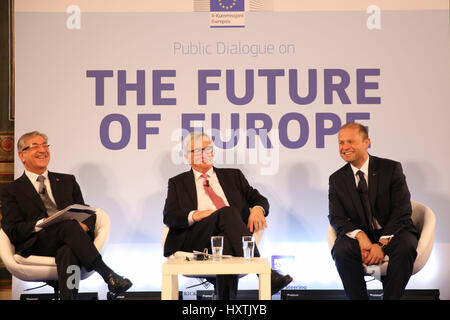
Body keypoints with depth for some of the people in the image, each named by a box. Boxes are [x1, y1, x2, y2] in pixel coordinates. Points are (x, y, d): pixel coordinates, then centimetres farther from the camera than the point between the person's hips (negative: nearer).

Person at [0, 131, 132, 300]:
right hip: (37, 245, -2)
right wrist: (41, 224, -16)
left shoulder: (67, 181, 26)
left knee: (68, 252, -37)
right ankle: (108, 275, -43)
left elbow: (87, 214, 19)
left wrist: (84, 226, -7)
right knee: (68, 224, -35)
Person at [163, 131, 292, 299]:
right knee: (227, 212, -33)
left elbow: (258, 198, 22)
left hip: (230, 237, 2)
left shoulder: (233, 175, 29)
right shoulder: (178, 183, 23)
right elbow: (169, 216, 9)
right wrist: (194, 215, -13)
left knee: (227, 244, -38)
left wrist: (257, 209, -4)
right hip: (197, 238, -2)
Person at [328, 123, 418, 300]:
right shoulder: (336, 179, 7)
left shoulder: (392, 169, -2)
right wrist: (360, 236, -21)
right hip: (360, 237, 2)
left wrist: (382, 243, -21)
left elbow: (402, 212, -7)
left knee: (405, 246, -35)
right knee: (340, 250, -30)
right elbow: (336, 217, 0)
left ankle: (391, 297, -23)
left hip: (393, 233, -1)